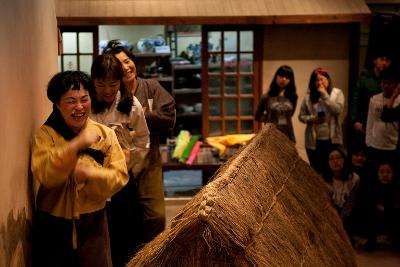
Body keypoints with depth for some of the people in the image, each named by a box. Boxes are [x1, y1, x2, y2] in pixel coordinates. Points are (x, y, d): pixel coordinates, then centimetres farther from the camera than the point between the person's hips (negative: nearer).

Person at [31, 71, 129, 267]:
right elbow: (44, 175, -23)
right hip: (53, 224, -1)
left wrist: (89, 173, -25)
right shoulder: (45, 135, -7)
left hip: (93, 222, 1)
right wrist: (77, 144, -31)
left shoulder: (105, 133, -1)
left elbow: (120, 176, -8)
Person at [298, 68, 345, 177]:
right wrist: (312, 119, -14)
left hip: (332, 139, -1)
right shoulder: (308, 96, 2)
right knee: (316, 171, 11)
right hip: (314, 140, 1)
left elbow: (338, 110, -16)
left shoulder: (337, 93, 0)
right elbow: (301, 116, 5)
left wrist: (324, 95, -15)